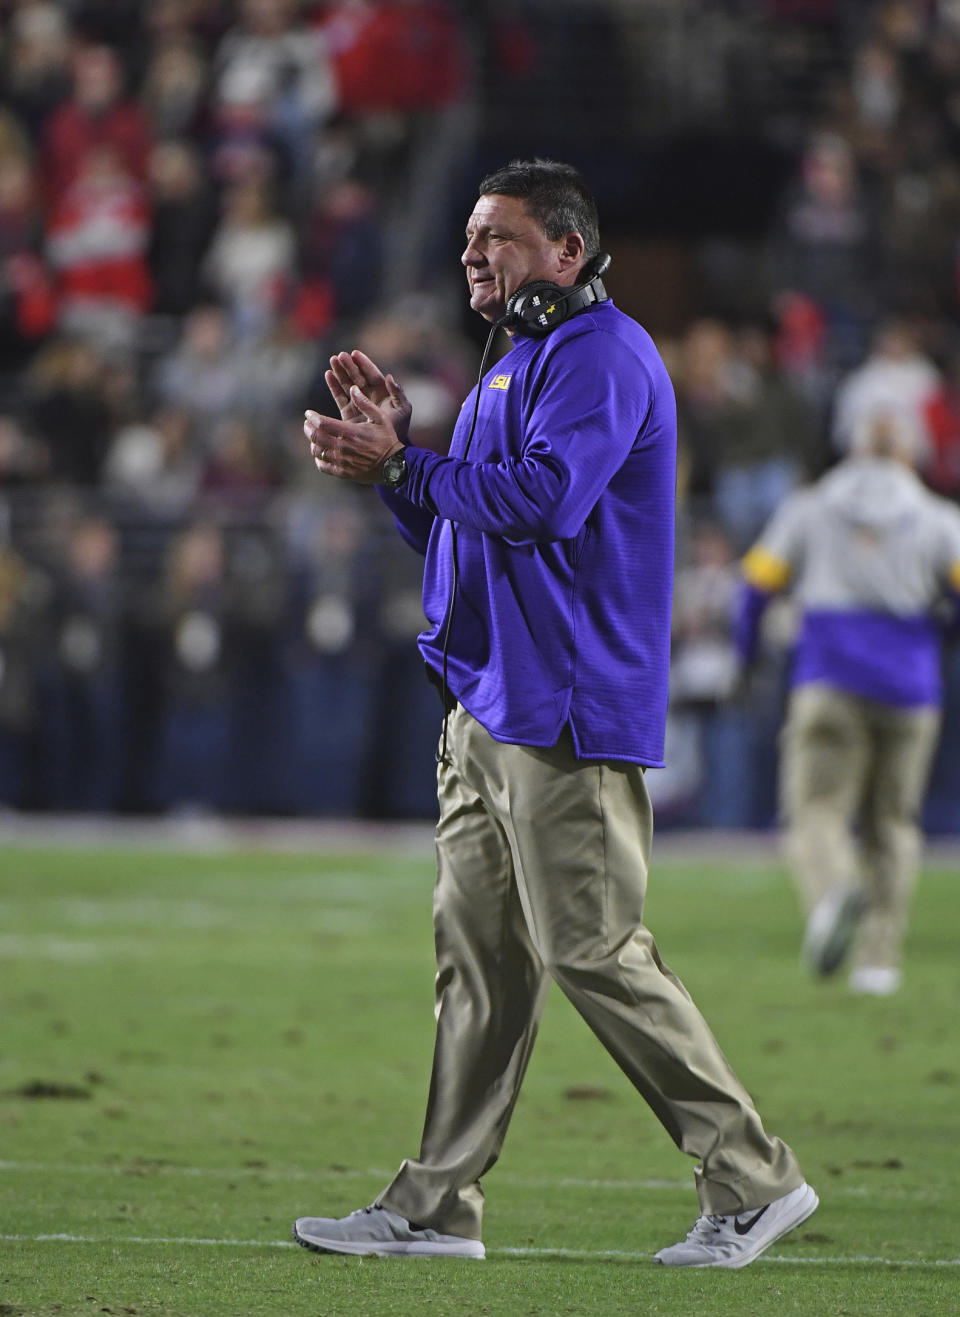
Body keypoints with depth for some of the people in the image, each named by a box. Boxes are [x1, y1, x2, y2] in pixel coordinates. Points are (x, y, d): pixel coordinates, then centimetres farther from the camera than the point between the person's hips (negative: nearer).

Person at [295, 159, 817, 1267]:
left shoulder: (601, 355, -10)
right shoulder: (516, 366, 22)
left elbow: (543, 499, -24)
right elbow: (454, 529, 25)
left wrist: (400, 465, -16)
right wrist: (393, 446, 10)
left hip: (564, 715, -10)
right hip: (488, 711, 10)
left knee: (593, 950, -11)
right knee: (478, 955, 9)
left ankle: (752, 1178, -6)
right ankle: (438, 1205, 11)